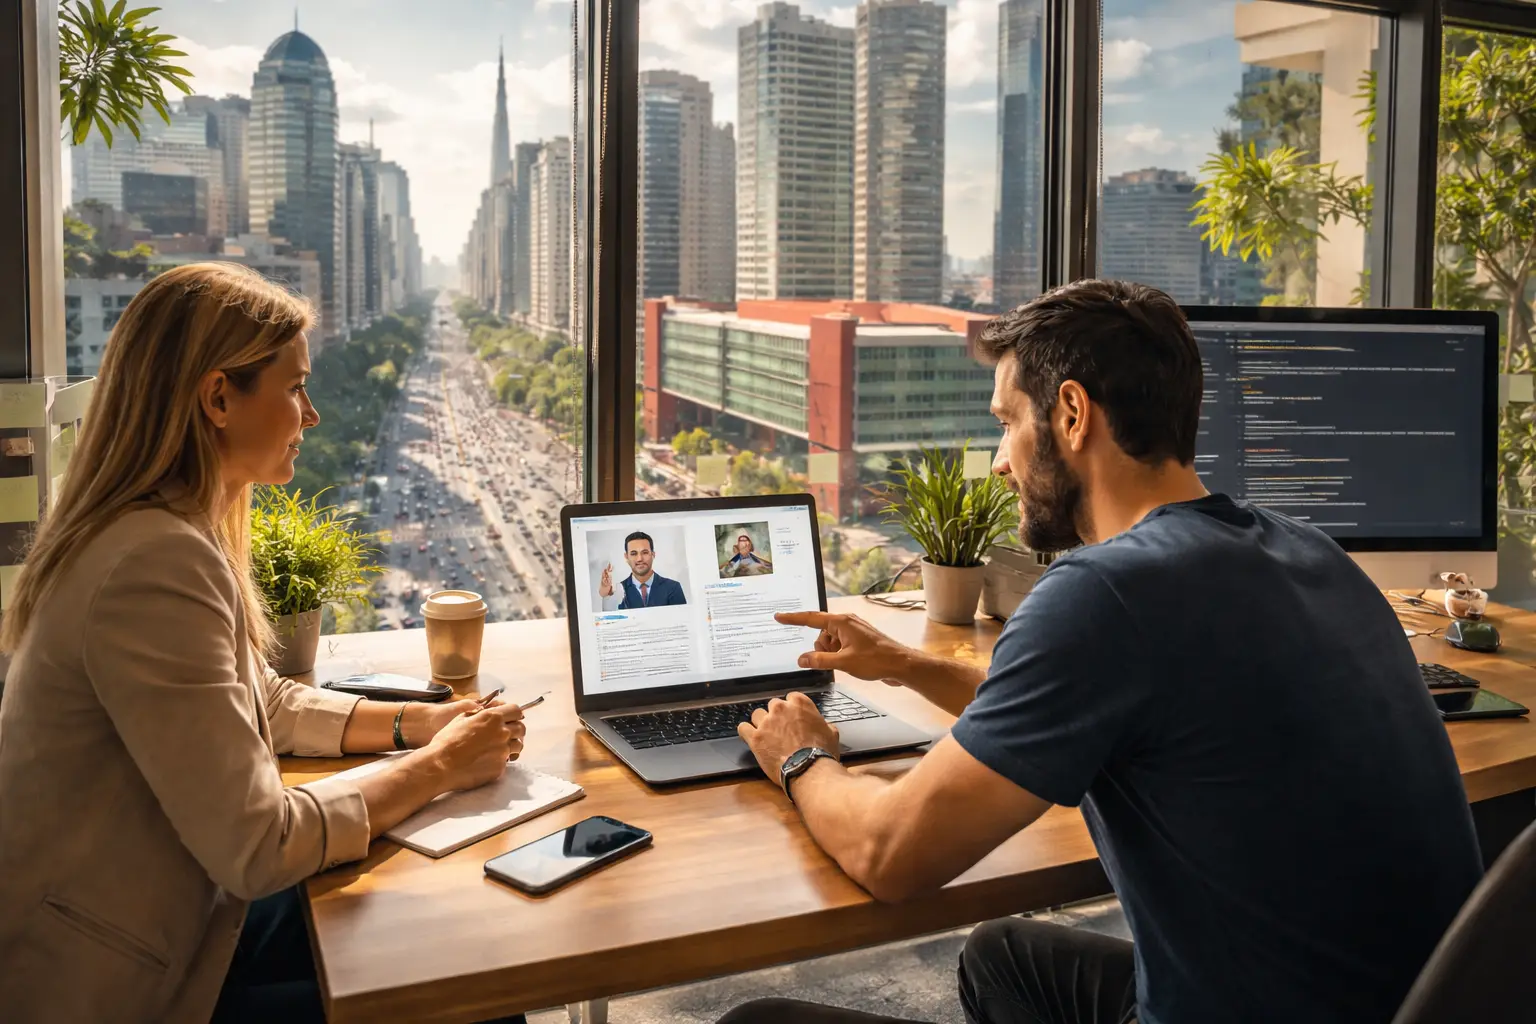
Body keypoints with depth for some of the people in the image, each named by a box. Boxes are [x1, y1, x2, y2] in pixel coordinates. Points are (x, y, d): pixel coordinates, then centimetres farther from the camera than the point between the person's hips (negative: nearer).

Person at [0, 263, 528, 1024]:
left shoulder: (178, 529, 4)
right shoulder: (156, 563, -28)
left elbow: (259, 705, 16)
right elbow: (257, 848, -27)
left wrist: (411, 722, 2)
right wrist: (437, 767, -14)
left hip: (157, 918, 9)